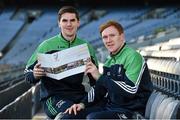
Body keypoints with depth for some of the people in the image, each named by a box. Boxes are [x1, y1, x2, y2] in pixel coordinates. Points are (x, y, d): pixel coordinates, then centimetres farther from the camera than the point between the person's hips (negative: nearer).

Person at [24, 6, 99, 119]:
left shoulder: (86, 47, 11)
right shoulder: (47, 46, 2)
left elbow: (95, 82, 17)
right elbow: (28, 74, 5)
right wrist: (35, 75, -19)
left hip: (80, 95, 3)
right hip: (53, 96, -3)